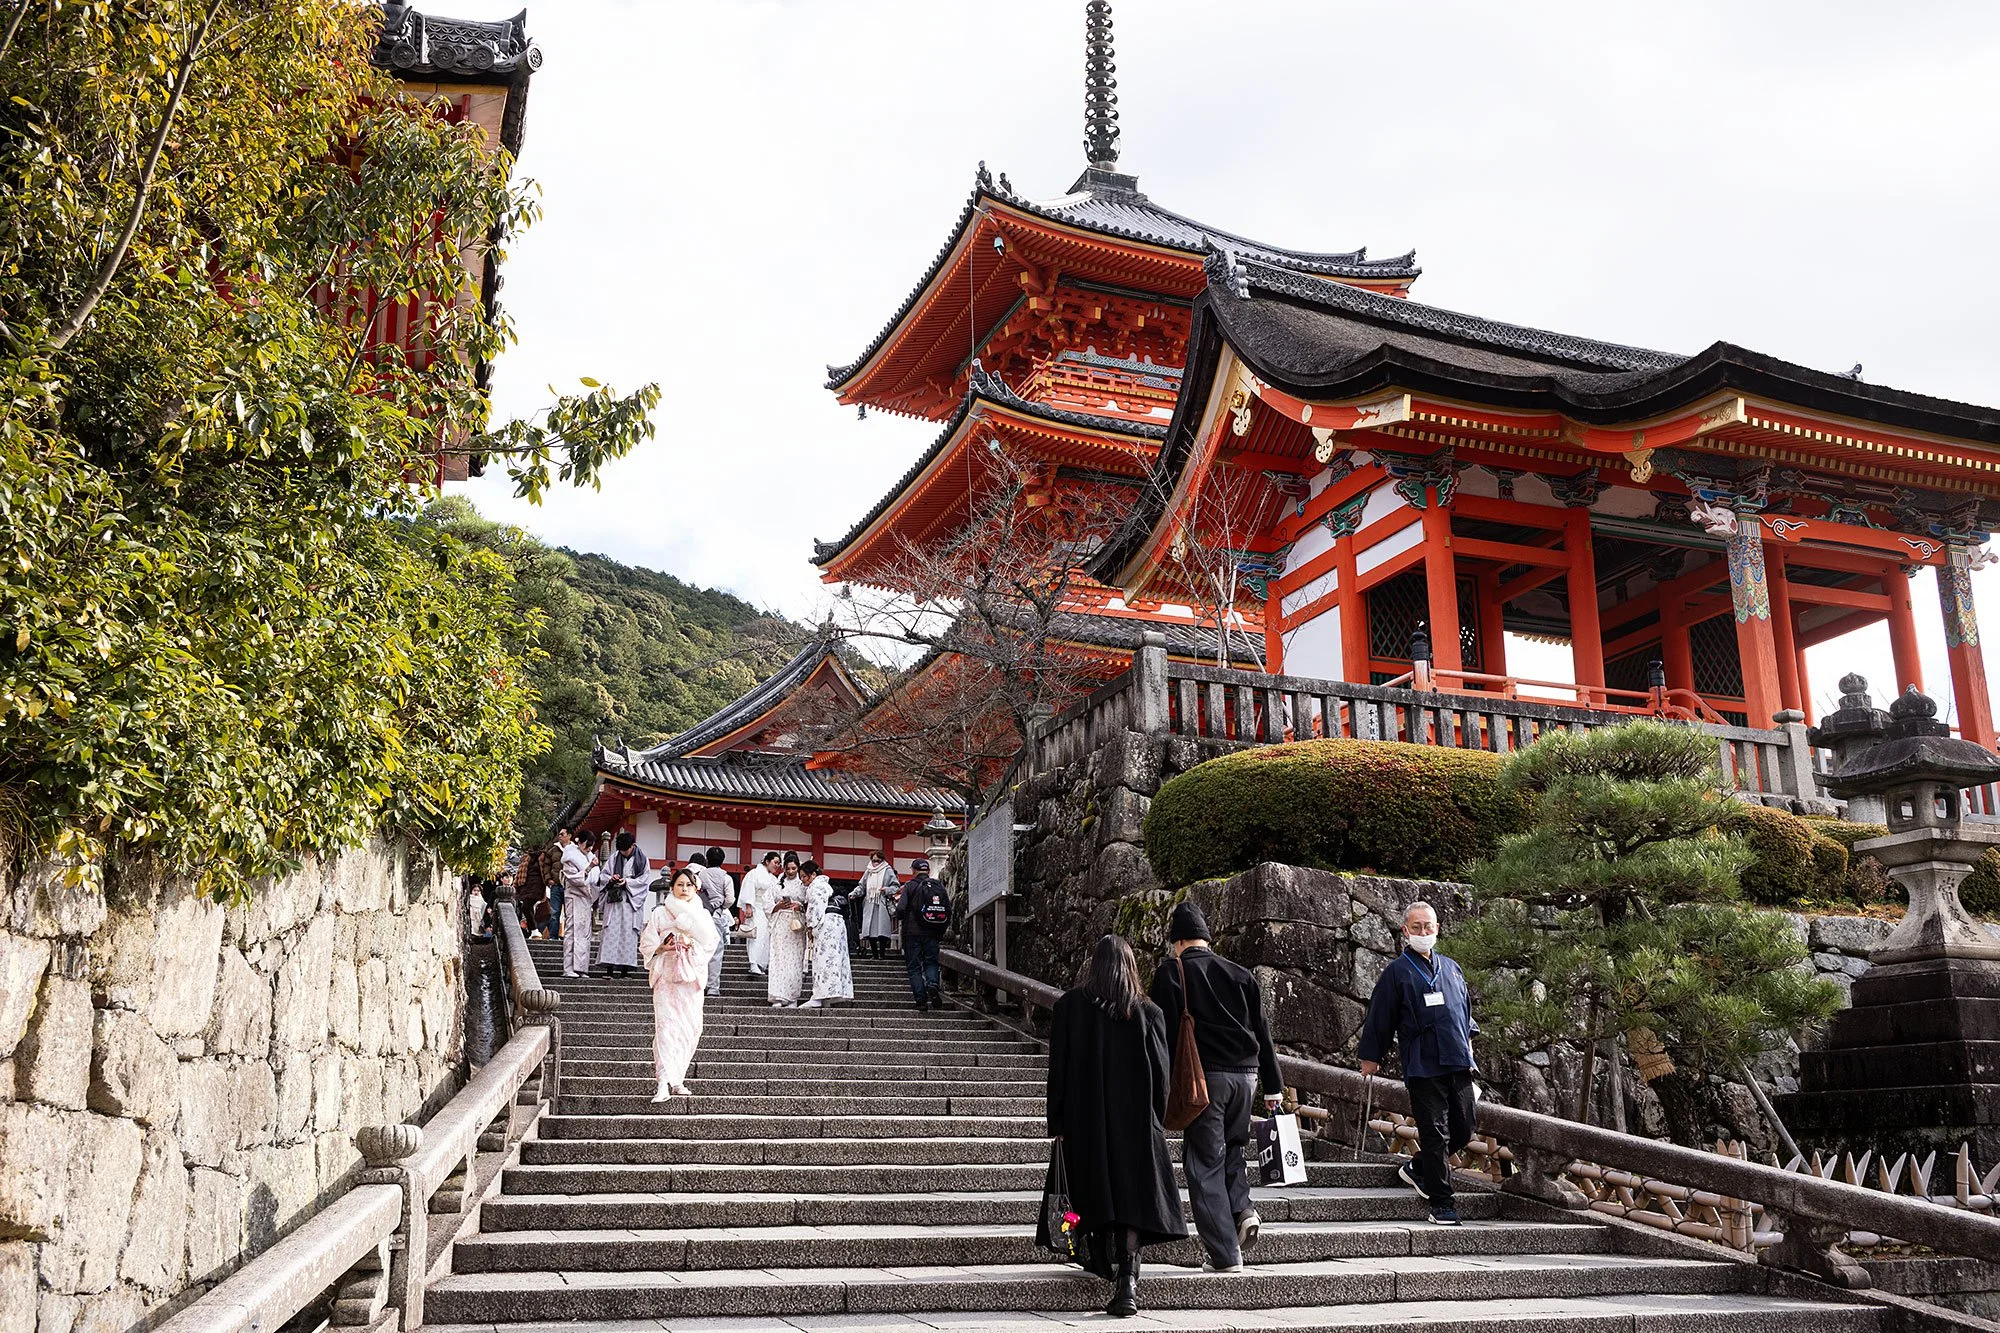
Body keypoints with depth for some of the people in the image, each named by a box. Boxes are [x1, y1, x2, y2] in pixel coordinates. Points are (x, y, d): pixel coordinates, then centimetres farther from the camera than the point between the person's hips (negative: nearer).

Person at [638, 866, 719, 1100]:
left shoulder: (702, 915, 12)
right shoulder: (659, 913, 7)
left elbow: (711, 943, 3)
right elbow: (646, 944, 5)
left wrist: (692, 946, -13)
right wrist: (663, 947, -11)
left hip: (691, 976, 3)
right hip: (666, 975, -2)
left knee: (690, 1027, 0)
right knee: (666, 1026, -13)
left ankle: (677, 1080, 11)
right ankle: (665, 1083, -20)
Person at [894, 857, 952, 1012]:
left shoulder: (910, 886, -5)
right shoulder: (940, 887, 7)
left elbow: (901, 908, -14)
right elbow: (948, 911, 5)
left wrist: (899, 921, 8)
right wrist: (942, 931, 15)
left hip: (912, 933, -3)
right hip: (933, 934, 3)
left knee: (914, 967, 4)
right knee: (931, 962, 14)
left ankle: (921, 1001, -4)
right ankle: (933, 984, -16)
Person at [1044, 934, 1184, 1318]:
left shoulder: (1070, 1005, -2)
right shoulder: (1148, 1012, 0)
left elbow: (1058, 1068, -3)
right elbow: (1161, 1073, 1)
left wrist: (1057, 1124, 2)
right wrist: (1155, 1122, 10)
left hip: (1085, 1118, 0)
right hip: (1136, 1121, 0)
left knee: (1095, 1189, 16)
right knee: (1132, 1194, -2)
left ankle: (1100, 1257, 26)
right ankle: (1127, 1280, -14)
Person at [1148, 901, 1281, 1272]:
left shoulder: (1171, 972, -1)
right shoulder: (1240, 974, 13)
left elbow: (1164, 1032, -7)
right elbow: (1262, 1030, 13)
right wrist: (1273, 1086, 18)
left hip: (1203, 1077, -5)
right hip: (1246, 1075, 5)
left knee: (1206, 1162, 2)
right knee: (1230, 1148, 24)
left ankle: (1225, 1254, 0)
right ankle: (1242, 1209, 0)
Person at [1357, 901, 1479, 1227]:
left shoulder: (1451, 968, 15)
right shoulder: (1397, 971, -2)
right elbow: (1379, 1017, 0)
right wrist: (1371, 1056, 2)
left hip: (1458, 1064, 6)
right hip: (1423, 1067, -6)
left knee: (1462, 1131, 9)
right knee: (1435, 1133, -6)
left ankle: (1418, 1169, 32)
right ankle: (1441, 1203, 2)